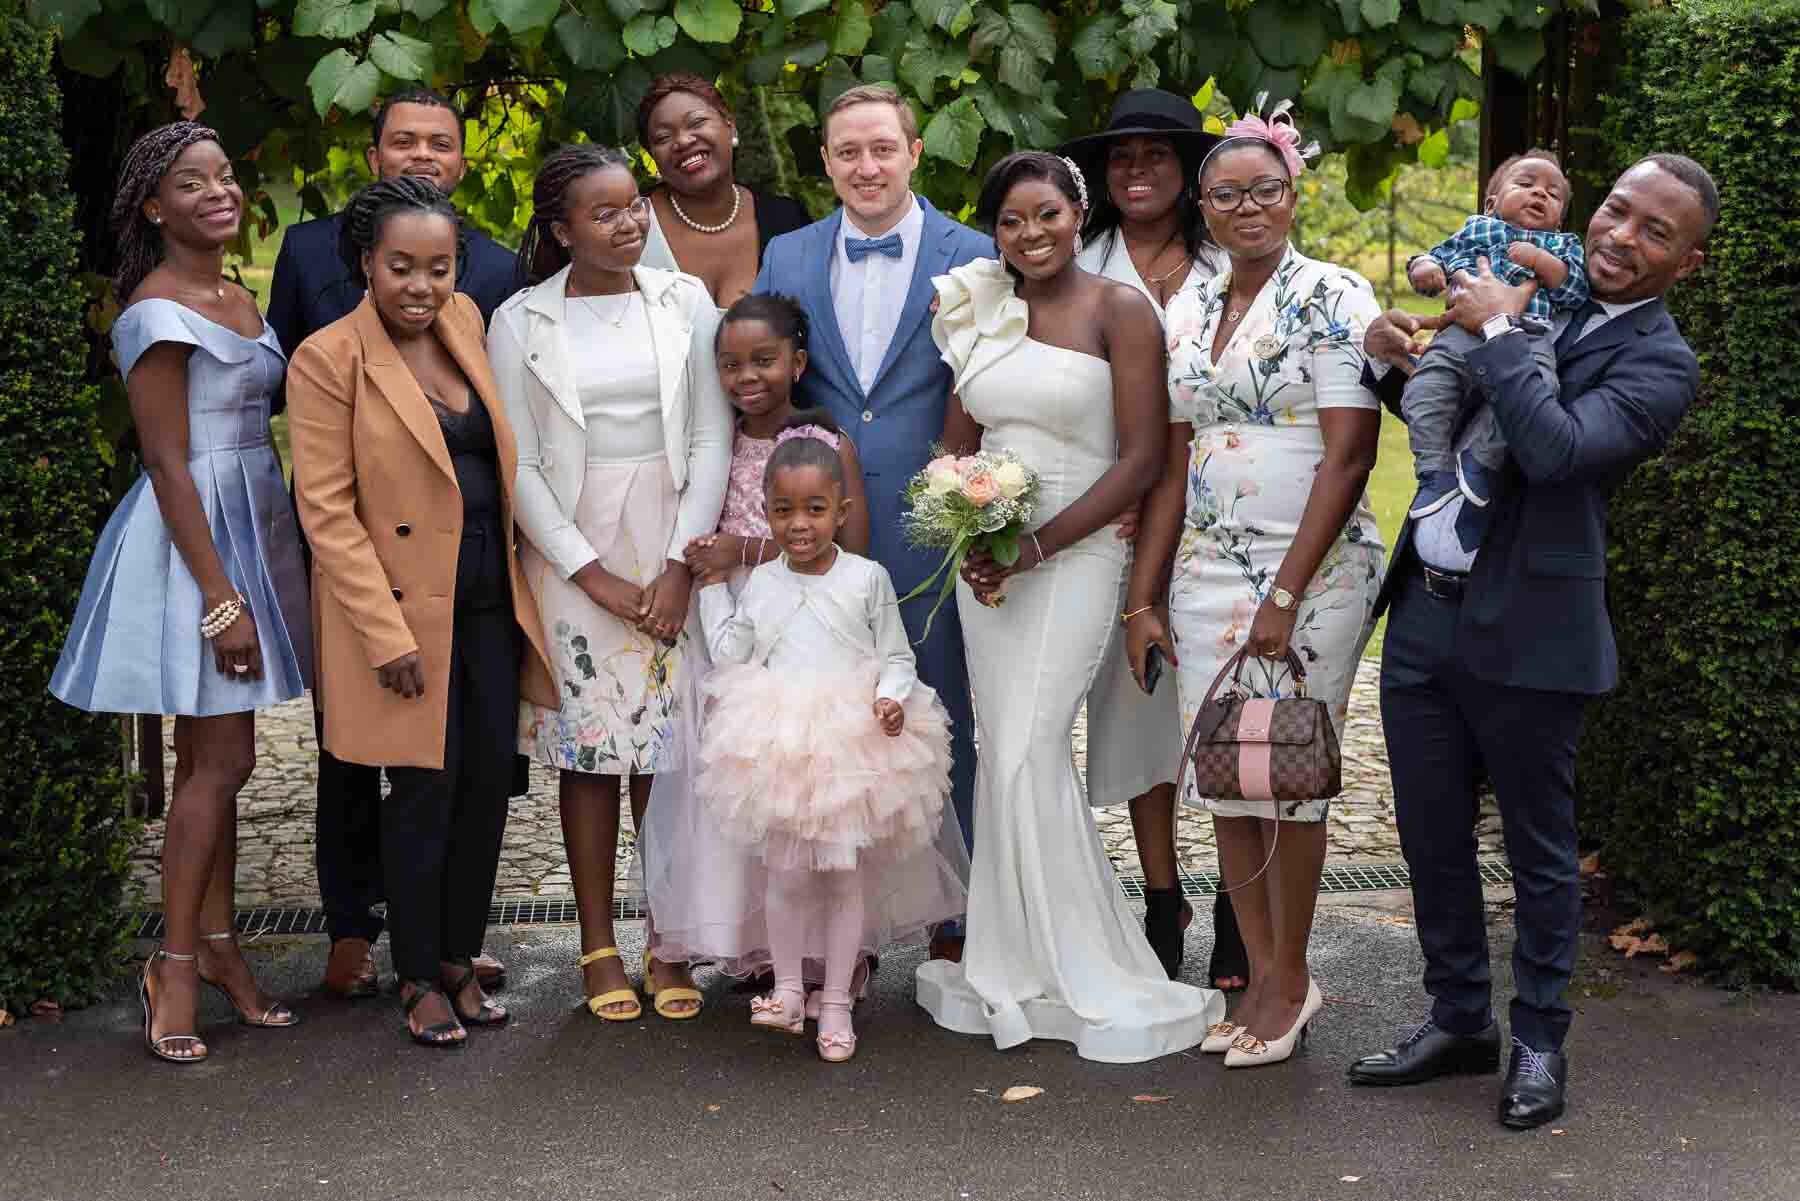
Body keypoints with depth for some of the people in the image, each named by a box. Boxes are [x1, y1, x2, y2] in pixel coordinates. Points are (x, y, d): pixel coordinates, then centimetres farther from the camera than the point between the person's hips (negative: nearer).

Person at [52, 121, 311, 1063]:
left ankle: (217, 947, 20)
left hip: (249, 527, 8)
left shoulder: (240, 302, 13)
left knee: (212, 757, 12)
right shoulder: (158, 312, -13)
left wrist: (251, 580, 13)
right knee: (220, 761, -6)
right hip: (189, 538, -8)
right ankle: (177, 965, 4)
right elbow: (168, 466, -16)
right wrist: (220, 597, -20)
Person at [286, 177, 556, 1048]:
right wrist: (386, 634, -17)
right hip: (404, 607, -6)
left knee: (489, 780, 8)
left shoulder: (465, 321, 6)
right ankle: (419, 979, 16)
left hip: (490, 600, 6)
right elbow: (325, 509, -13)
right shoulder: (328, 360, -12)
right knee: (426, 788, -1)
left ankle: (460, 957, 23)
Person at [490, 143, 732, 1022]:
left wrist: (681, 564, -7)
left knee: (670, 749, 3)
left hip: (673, 550, 1)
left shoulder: (684, 301, 3)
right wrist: (594, 575, -8)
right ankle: (598, 947, 12)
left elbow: (712, 440, 2)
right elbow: (518, 466, -2)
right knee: (589, 749, 2)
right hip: (571, 553, -1)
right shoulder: (520, 322, 0)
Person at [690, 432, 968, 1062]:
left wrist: (891, 695, -19)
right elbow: (731, 655, 7)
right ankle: (788, 989, 19)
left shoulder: (867, 578, -4)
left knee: (847, 875, 7)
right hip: (779, 750, 2)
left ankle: (836, 1002, 17)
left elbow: (897, 656, 1)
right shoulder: (762, 583, 4)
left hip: (853, 747, -1)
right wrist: (713, 586, 8)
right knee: (786, 873, 4)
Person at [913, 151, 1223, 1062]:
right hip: (986, 557, 5)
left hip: (1074, 551, -5)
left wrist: (1037, 546, -14)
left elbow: (1142, 458, -10)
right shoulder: (981, 310, 10)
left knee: (1027, 757, -10)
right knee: (1005, 755, 7)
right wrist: (972, 544, -3)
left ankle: (1093, 979, 3)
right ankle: (1018, 964, 17)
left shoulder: (1119, 310, -6)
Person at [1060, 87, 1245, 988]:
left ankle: (1237, 911, 9)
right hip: (1114, 520, 1)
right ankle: (1162, 901, 17)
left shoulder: (1233, 269, 6)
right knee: (1136, 699, 5)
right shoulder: (1079, 271, 7)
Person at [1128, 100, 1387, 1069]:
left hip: (1314, 570, -5)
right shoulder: (1187, 312, 11)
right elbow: (1174, 463, 12)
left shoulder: (1332, 298, -6)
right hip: (1206, 570, 5)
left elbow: (1349, 455, -12)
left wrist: (1286, 594, -16)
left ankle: (1290, 979, 17)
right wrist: (1145, 598, 7)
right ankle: (1261, 975, 18)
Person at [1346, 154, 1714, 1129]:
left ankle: (1538, 1043, 25)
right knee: (1430, 836, 15)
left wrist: (1496, 332, -16)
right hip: (1423, 613, 6)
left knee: (1539, 848, 9)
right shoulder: (1528, 297, 10)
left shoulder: (1658, 363, -9)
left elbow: (1556, 449, -26)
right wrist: (1393, 356, 1)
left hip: (1523, 632, -6)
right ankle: (1458, 1020, 31)